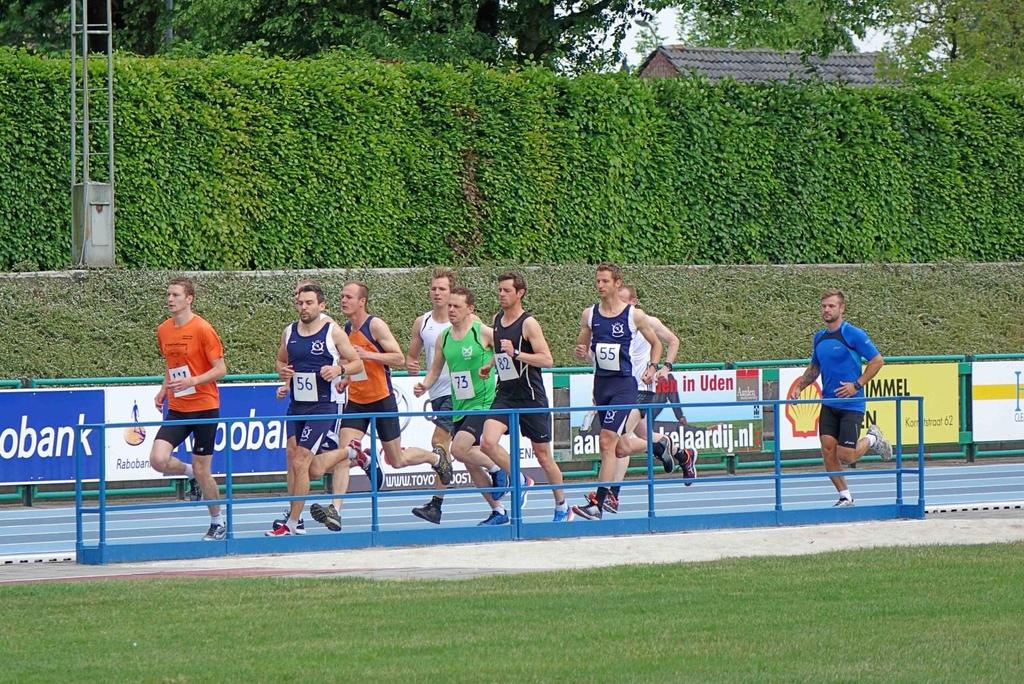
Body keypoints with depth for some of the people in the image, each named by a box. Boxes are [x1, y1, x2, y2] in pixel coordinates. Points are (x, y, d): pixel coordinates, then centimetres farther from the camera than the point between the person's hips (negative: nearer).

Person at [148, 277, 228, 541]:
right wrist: (163, 390, 7)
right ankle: (190, 473, 18)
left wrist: (192, 381, -25)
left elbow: (220, 369, -12)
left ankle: (218, 523, 21)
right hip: (177, 410, 5)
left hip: (204, 407, -5)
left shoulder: (202, 329, -11)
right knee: (158, 459, -15)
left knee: (202, 470, 1)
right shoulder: (163, 331, 7)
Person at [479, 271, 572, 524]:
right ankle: (520, 481, 3)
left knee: (543, 455, 5)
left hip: (531, 397, -5)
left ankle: (562, 508, 21)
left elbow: (547, 360, -20)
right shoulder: (497, 320, 9)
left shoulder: (528, 323, -12)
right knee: (488, 442, -19)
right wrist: (492, 364, 12)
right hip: (504, 395, 5)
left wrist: (515, 354, -28)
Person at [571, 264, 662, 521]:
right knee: (620, 448, 13)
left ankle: (598, 504, -19)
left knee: (607, 441, -16)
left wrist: (652, 367, -5)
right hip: (601, 383, 5)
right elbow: (582, 346, 16)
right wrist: (582, 352, -8)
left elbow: (656, 343, 10)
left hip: (624, 384, -5)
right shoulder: (589, 315, 7)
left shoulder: (634, 315, -3)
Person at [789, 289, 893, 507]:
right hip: (828, 404, 6)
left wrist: (857, 385, -14)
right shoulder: (819, 337, 10)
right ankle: (845, 496, 8)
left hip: (851, 405, -6)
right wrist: (799, 387, 7)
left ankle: (871, 439, 23)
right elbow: (814, 367, 24)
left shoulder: (853, 334, -10)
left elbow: (877, 360, -8)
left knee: (845, 456, -8)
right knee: (828, 450, -5)